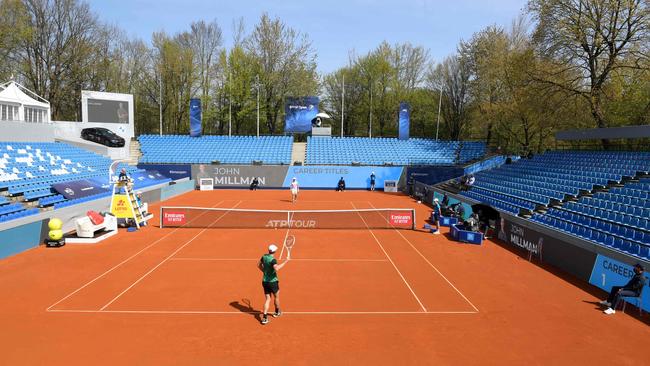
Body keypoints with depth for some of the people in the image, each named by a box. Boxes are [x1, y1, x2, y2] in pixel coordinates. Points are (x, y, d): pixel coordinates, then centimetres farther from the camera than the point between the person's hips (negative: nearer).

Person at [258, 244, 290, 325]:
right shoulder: (273, 259, -23)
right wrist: (285, 262, -33)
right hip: (272, 281, -6)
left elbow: (259, 265, 17)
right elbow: (276, 269, -40)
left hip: (264, 281, 6)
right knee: (276, 297, 19)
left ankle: (264, 317, -4)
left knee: (267, 299, 9)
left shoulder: (264, 256, 1)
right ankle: (277, 312, 39)